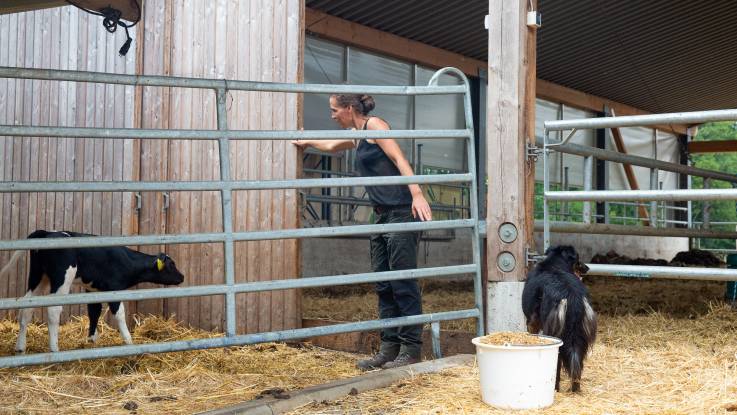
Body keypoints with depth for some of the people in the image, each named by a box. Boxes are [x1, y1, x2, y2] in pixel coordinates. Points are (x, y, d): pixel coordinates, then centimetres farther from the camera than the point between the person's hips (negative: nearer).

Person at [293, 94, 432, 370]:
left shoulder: (374, 125, -4)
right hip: (383, 215, 9)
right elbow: (330, 145, 44)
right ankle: (389, 348, 11)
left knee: (403, 282, -8)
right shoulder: (356, 136, 22)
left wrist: (417, 194, -29)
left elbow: (399, 159, -17)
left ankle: (411, 349, -4)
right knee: (383, 285, 7)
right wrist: (306, 142, 60)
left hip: (402, 212, -9)